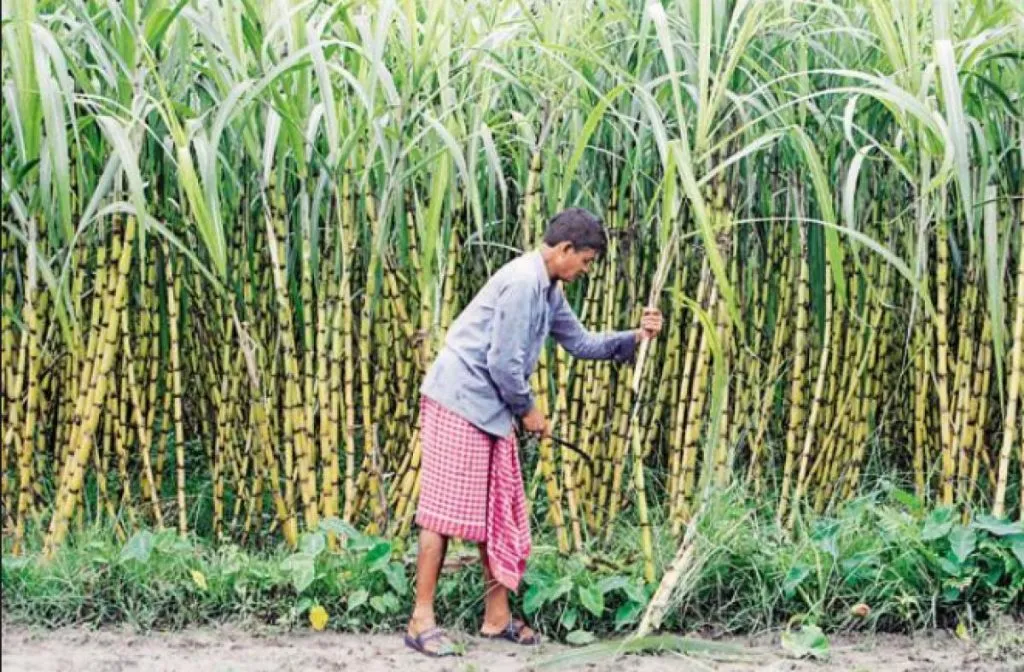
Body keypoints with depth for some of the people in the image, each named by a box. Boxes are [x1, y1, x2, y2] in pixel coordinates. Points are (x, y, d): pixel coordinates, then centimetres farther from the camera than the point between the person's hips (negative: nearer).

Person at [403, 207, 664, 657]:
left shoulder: (549, 291, 13)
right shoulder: (523, 282, -19)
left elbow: (580, 342, 20)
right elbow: (503, 362, -21)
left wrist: (634, 338, 8)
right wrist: (528, 410, -7)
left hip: (491, 410, 10)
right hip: (459, 402, -10)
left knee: (499, 513, 11)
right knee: (445, 509, -7)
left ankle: (497, 617, 18)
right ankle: (421, 620, -2)